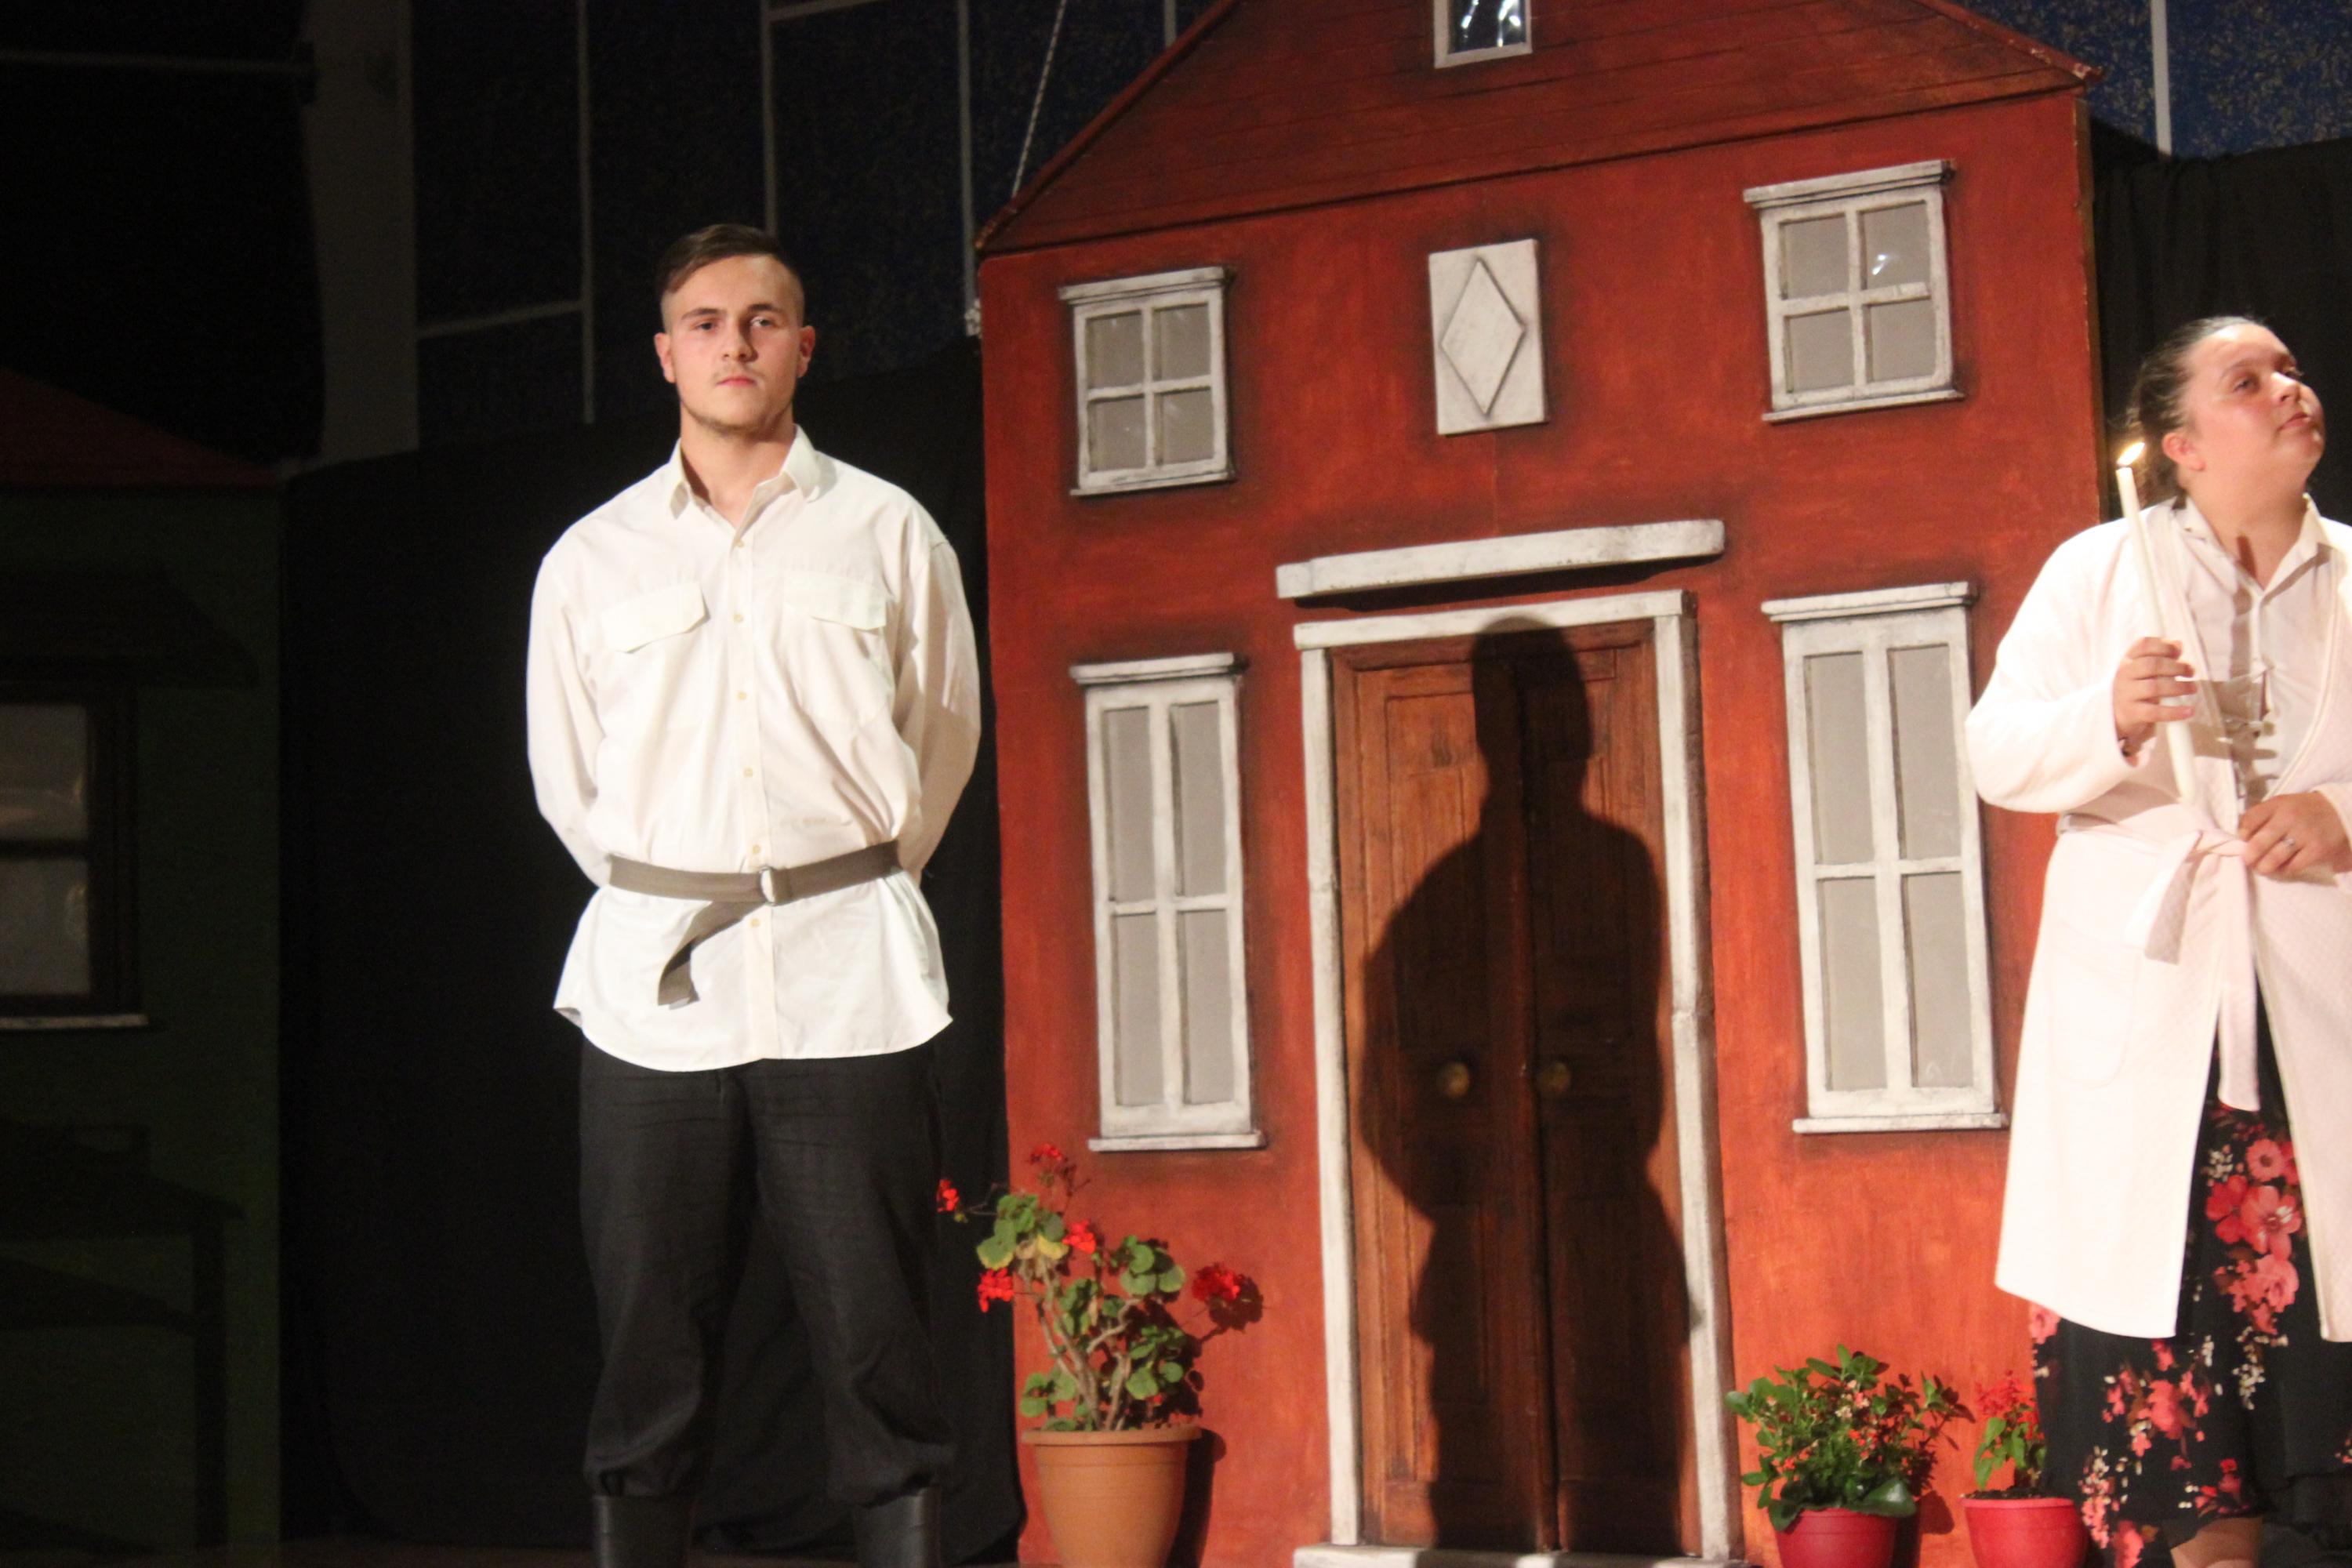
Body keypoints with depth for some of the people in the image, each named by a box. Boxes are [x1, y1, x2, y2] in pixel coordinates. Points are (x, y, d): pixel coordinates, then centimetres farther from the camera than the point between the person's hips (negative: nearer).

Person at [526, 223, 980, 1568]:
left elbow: (945, 741, 15)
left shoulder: (889, 534, 8)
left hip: (847, 985, -1)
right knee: (648, 1360, 1)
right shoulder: (591, 559, 11)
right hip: (655, 986, 1)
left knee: (880, 1345, -2)